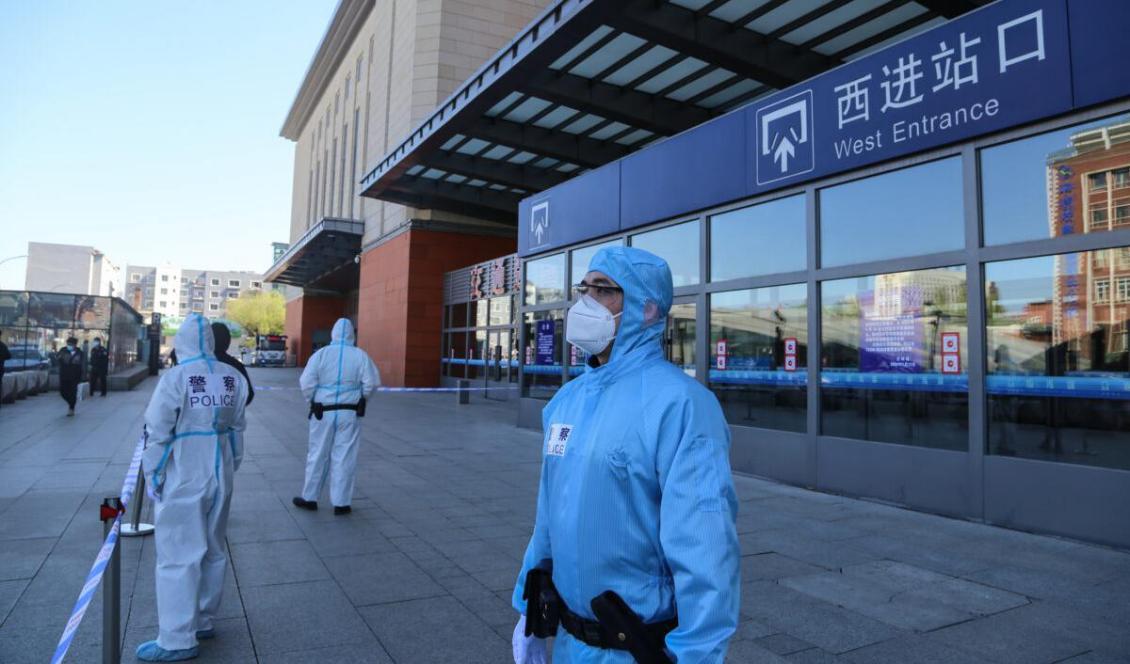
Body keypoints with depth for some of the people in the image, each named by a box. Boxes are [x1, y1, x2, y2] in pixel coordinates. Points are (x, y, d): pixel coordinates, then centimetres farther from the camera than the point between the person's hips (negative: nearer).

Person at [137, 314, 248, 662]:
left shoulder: (175, 378, -15)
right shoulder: (232, 377, 1)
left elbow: (158, 433, -12)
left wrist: (152, 476, 0)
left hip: (183, 479, -6)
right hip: (220, 476, 6)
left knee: (179, 557, 3)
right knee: (213, 551, 17)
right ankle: (204, 621, 30)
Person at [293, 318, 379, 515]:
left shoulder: (321, 354, -4)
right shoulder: (360, 356, -5)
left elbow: (306, 382, -7)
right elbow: (371, 382, -7)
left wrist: (312, 400, 9)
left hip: (323, 412, 1)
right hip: (349, 413, 0)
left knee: (318, 455, 14)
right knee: (344, 458, 6)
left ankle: (309, 498, 25)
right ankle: (341, 503, 11)